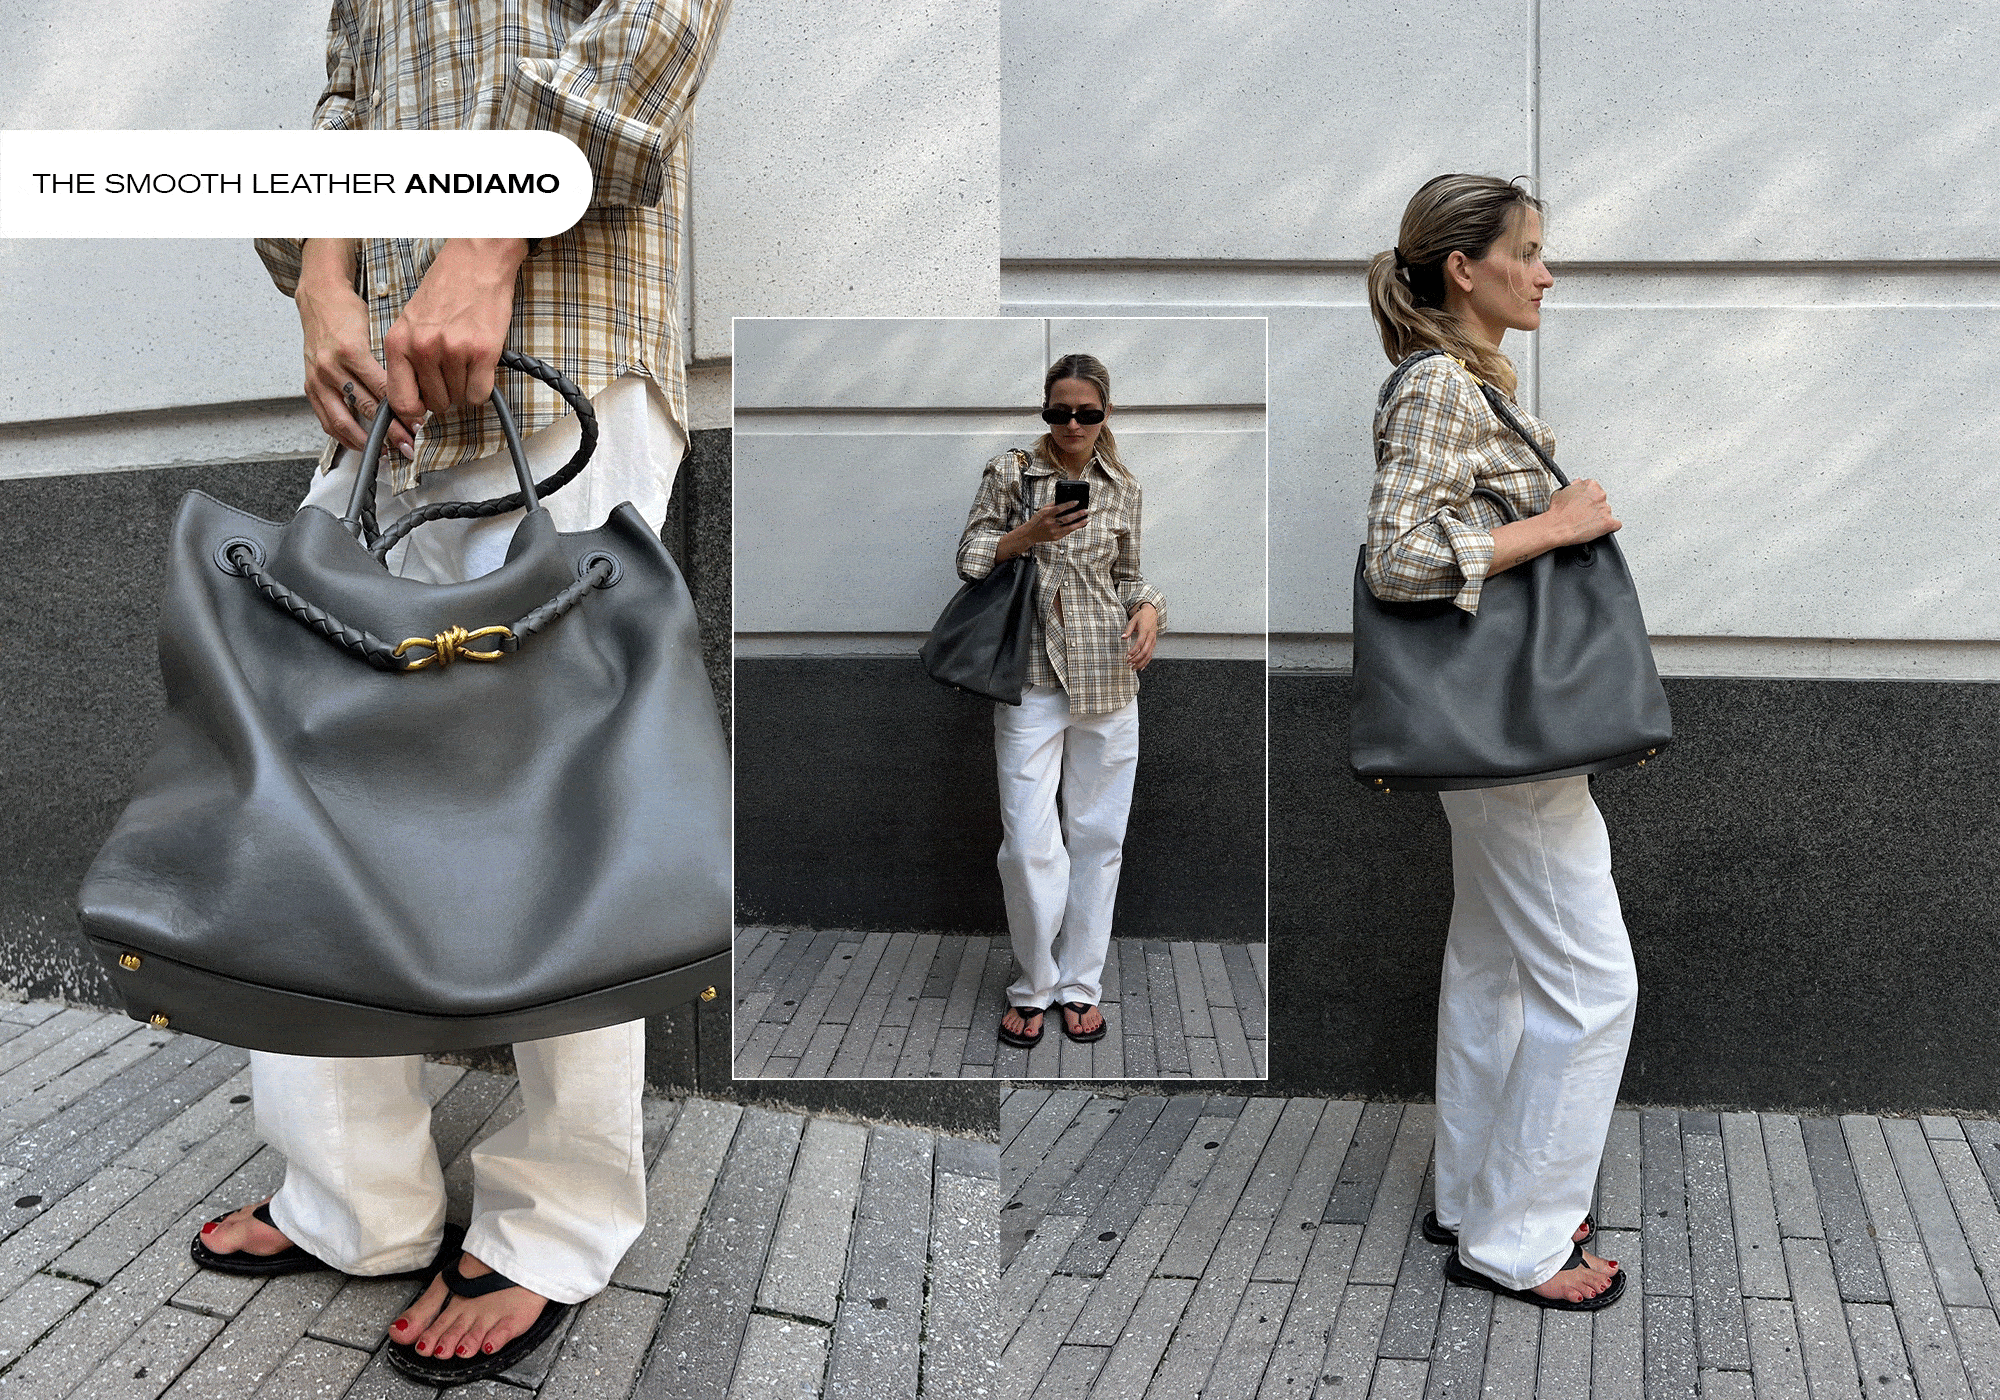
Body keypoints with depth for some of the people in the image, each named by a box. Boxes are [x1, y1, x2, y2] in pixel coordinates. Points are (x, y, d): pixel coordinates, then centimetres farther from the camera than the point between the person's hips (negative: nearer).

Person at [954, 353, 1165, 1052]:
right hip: (1031, 677, -2)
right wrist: (1028, 535, -14)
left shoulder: (1123, 487, 9)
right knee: (1028, 841, -7)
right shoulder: (1009, 472, 2)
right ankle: (1034, 983, 13)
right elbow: (969, 559, 2)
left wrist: (1149, 608, -4)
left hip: (1108, 675, 3)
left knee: (1097, 834, 7)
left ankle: (1080, 982, 21)